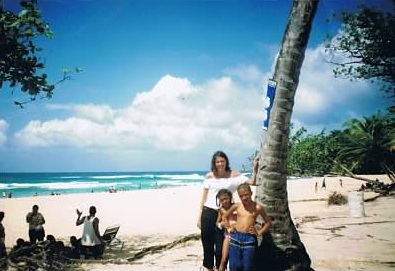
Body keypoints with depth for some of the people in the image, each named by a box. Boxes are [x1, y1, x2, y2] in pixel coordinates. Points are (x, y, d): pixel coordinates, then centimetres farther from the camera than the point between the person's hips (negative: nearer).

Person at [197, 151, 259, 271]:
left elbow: (252, 182, -8)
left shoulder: (234, 175, 0)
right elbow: (204, 196, 7)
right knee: (207, 244, 9)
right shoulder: (209, 176, 3)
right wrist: (199, 216, 7)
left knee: (221, 246, 2)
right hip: (208, 213, 1)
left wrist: (255, 169, -20)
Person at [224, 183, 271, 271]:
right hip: (235, 237, 2)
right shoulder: (236, 206, 4)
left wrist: (259, 233, 1)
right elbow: (225, 216, 21)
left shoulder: (258, 207, -2)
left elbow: (268, 222, 10)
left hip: (250, 239, -2)